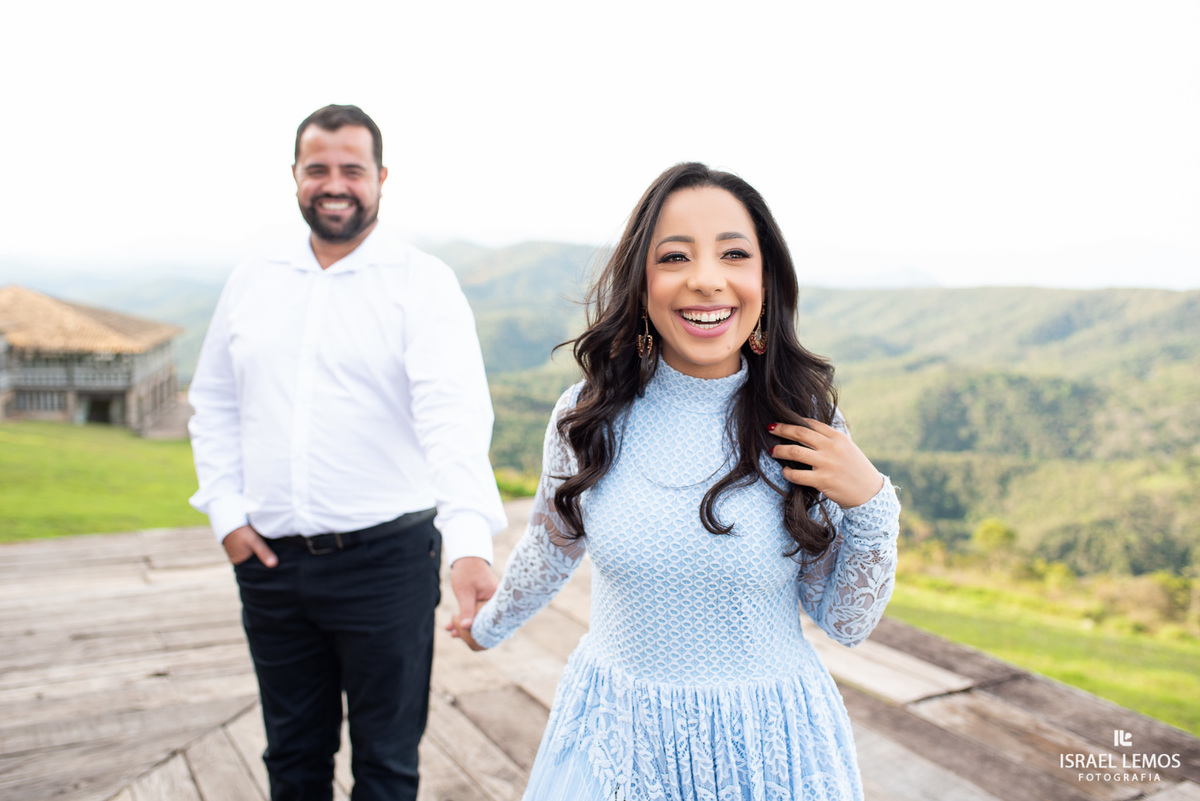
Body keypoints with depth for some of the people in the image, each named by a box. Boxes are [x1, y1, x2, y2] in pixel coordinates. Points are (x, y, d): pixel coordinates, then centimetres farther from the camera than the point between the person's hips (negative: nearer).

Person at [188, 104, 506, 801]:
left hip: (386, 559, -4)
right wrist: (226, 512, 4)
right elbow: (214, 403, 15)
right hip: (269, 560, 4)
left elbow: (455, 415, -23)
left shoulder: (423, 283, -9)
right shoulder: (252, 281, 8)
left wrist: (471, 541, -37)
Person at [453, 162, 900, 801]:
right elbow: (551, 547, 8)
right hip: (617, 731, 1)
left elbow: (847, 622, -4)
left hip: (768, 743, 0)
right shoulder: (588, 416, -11)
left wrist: (871, 505, -20)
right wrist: (489, 626, 23)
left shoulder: (807, 429, -12)